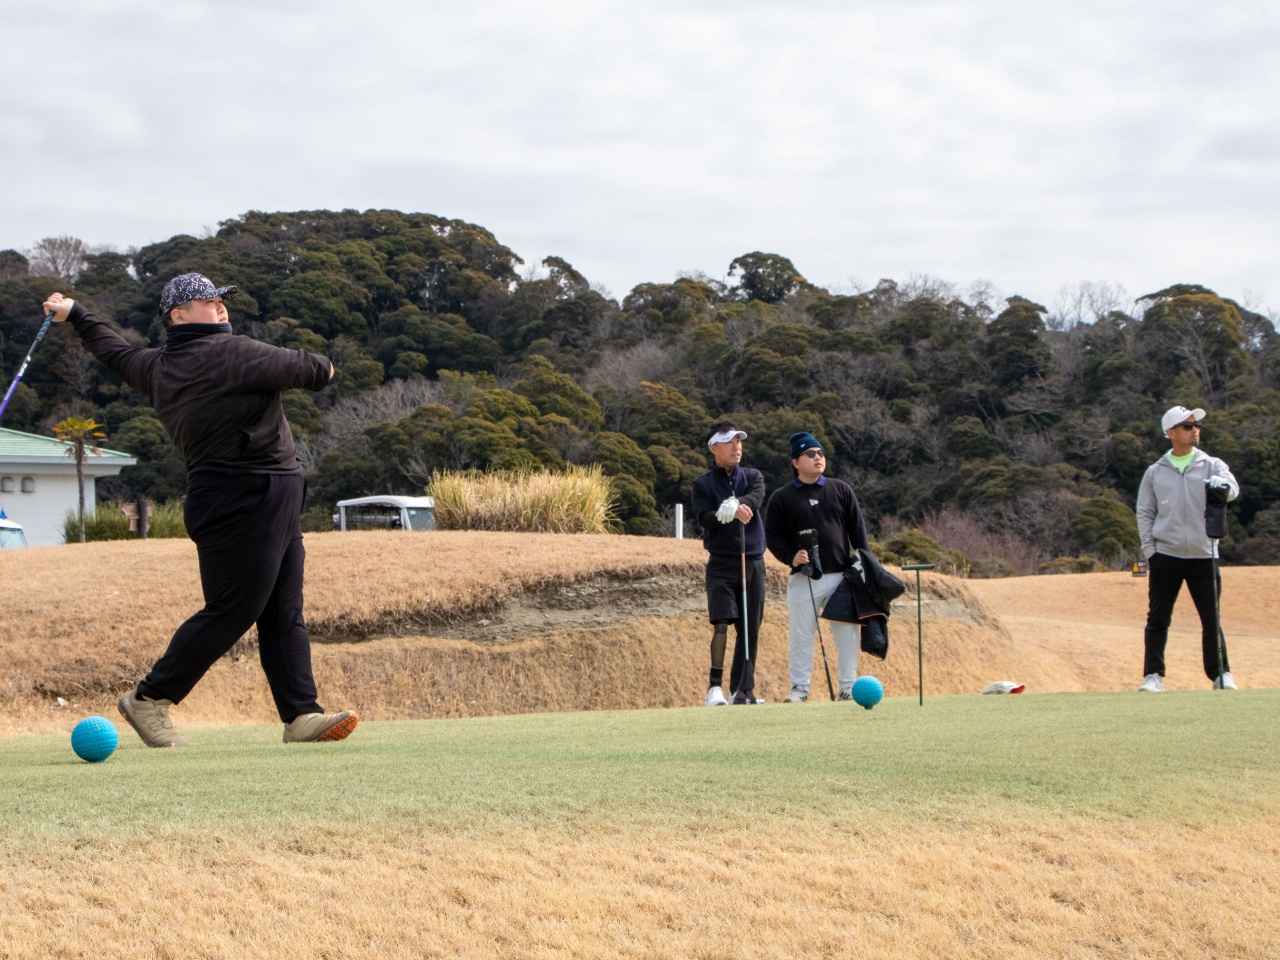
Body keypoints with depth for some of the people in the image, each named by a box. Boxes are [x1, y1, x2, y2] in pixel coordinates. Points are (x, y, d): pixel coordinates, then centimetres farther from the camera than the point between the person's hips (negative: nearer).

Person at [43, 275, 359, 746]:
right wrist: (323, 367, 16)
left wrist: (75, 315, 51)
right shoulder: (225, 353, -13)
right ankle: (150, 699, 4)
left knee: (285, 616, 5)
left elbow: (116, 351, 32)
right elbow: (297, 368, -8)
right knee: (230, 612, -6)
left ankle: (302, 716, 1)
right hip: (242, 503, -10)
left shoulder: (158, 366, 14)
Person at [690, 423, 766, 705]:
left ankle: (744, 690, 8)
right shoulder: (703, 485, 4)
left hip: (752, 561, 3)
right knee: (721, 623, -16)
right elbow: (705, 518, -12)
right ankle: (715, 686, -16)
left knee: (750, 629, 3)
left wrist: (737, 505, -32)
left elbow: (756, 499, -10)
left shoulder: (753, 477, 12)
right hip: (721, 562, -3)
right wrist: (735, 513, -29)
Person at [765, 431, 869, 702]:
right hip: (803, 578, -1)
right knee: (801, 634, 0)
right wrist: (790, 557, -13)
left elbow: (858, 529, 10)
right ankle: (799, 687, 11)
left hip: (842, 575, 1)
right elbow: (772, 536, 4)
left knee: (847, 632, 2)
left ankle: (849, 687, 10)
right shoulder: (782, 497, 4)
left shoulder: (841, 490, 10)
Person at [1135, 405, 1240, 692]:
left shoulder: (1212, 466, 4)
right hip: (1165, 557, 0)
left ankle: (1221, 674, 13)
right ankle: (1153, 676, 6)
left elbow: (1232, 489, -15)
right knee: (1158, 618, 1)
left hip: (1203, 557, 0)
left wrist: (1222, 485, -39)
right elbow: (1144, 513, 8)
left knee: (1211, 619, 3)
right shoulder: (1155, 472, 7)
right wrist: (1150, 552, -2)